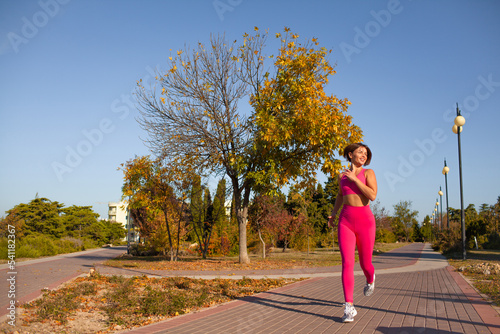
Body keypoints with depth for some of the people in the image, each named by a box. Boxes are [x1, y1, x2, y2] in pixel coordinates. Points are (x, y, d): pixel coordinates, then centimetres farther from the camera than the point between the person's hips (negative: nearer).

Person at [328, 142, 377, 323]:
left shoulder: (368, 173, 2)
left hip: (365, 221, -1)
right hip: (346, 222, 2)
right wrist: (333, 213, 21)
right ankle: (349, 308, -12)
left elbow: (372, 195, -14)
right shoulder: (342, 175, 12)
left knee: (365, 264, 11)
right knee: (347, 263, -14)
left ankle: (370, 278, 49)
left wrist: (354, 178, -12)